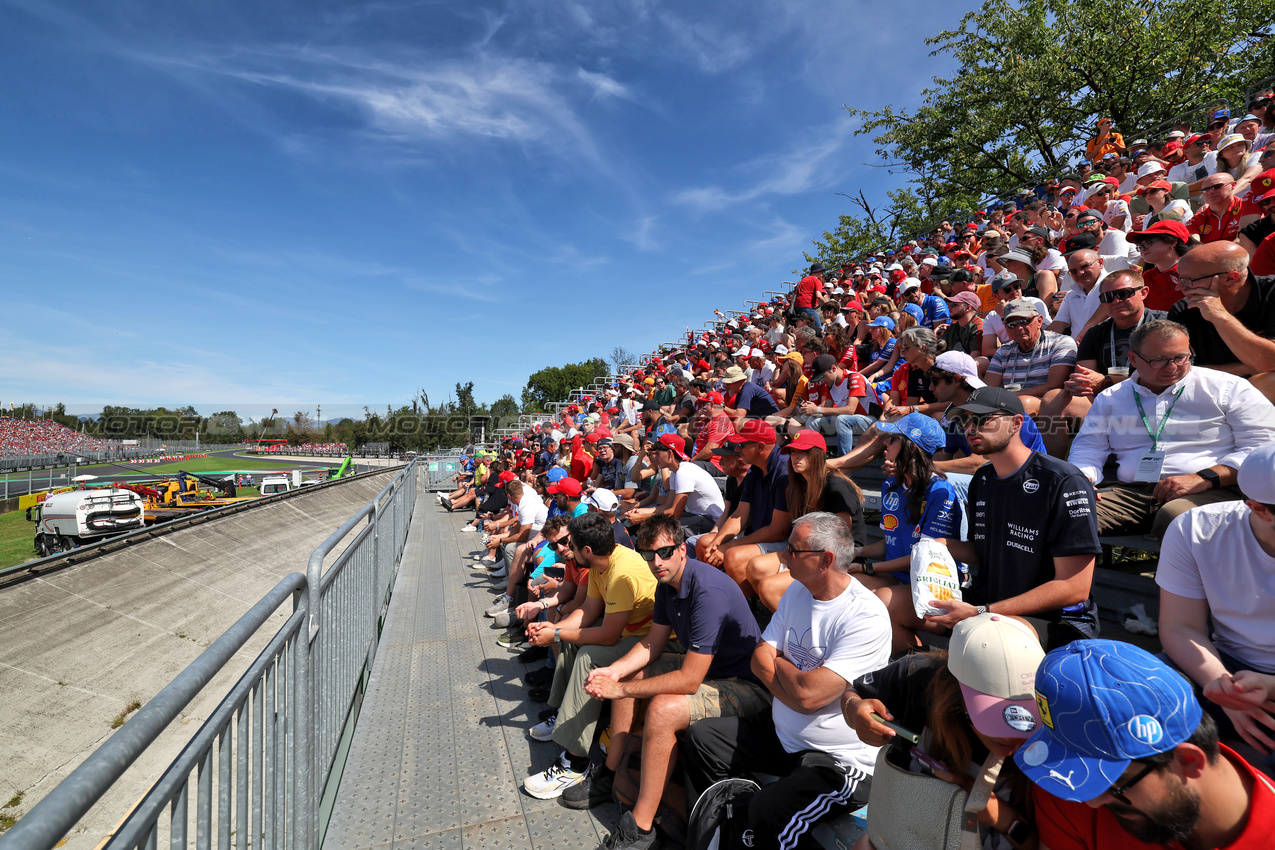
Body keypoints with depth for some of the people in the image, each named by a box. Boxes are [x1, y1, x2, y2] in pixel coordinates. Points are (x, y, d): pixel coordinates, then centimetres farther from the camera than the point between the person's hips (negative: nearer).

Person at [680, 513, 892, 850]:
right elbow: (759, 660, 1)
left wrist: (777, 661, -10)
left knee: (764, 813, -30)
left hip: (838, 760, -8)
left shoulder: (866, 617, -25)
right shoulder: (797, 591, 1)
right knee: (698, 738, 6)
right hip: (783, 733, 8)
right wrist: (793, 677, -17)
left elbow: (808, 695, -29)